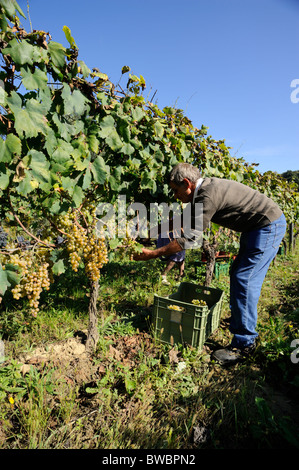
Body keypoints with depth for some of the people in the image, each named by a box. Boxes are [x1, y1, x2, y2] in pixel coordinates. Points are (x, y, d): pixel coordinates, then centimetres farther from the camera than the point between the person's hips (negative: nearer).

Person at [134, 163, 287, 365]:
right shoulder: (206, 187, 5)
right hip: (257, 226, 10)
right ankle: (239, 327, 31)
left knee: (244, 280, -10)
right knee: (238, 275, 15)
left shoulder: (208, 196, -25)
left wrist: (153, 254, -16)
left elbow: (188, 239, -22)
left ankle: (245, 343, 2)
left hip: (269, 226, -10)